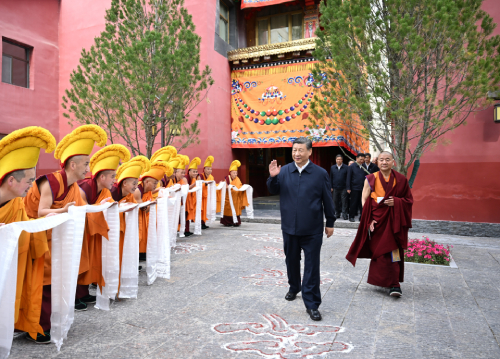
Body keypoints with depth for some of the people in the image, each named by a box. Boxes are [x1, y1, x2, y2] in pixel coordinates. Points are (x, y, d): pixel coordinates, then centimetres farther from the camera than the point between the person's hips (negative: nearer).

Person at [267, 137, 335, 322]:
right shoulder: (284, 171, 0)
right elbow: (274, 191, 7)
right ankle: (294, 287, 45)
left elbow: (327, 200, 1)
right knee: (291, 260, 20)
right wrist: (272, 177, -12)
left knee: (312, 266, 2)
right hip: (289, 228, 3)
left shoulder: (320, 173, -5)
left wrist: (330, 223, 4)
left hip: (312, 230, -3)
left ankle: (312, 304, 12)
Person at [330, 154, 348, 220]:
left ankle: (344, 214, 4)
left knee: (344, 201, -2)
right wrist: (331, 187, 5)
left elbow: (348, 178, -3)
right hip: (335, 188, 3)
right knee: (336, 201, 8)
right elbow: (331, 178, 10)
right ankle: (337, 213, 20)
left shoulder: (346, 167, -3)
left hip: (343, 188, -3)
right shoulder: (332, 168, 8)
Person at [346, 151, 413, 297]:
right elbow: (364, 200, 1)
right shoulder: (371, 179, 2)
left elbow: (409, 200, 8)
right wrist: (369, 219, -10)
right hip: (376, 220, 0)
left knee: (393, 251, -6)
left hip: (393, 221, 0)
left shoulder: (401, 180, 3)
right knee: (378, 251, 2)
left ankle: (394, 284, 1)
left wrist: (396, 202, -13)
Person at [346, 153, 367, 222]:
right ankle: (351, 216, 13)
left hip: (363, 188, 3)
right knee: (353, 203, 3)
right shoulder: (352, 167, 0)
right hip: (354, 188, -2)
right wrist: (348, 188, -7)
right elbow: (348, 178, -1)